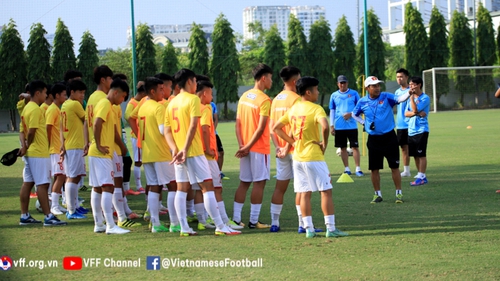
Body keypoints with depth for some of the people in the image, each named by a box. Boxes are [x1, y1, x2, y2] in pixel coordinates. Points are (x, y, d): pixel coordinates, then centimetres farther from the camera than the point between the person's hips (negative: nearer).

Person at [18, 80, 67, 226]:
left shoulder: (27, 108, 15)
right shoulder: (35, 109, -15)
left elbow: (22, 131, 13)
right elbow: (31, 132, -21)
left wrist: (24, 145, -3)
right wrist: (27, 147, -6)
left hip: (30, 153, 10)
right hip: (39, 153, -10)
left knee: (27, 183, 10)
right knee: (42, 184, -9)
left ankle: (24, 216, 13)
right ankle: (48, 217, -9)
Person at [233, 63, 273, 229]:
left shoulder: (244, 96, 9)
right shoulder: (264, 100, -13)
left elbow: (238, 123, 5)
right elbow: (261, 128, -18)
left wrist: (242, 145, -2)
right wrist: (248, 147, -13)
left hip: (246, 148, 7)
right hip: (260, 148, -7)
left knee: (244, 183, 11)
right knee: (259, 183, -1)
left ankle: (236, 218, 8)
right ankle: (254, 220, -1)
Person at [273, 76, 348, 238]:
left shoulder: (293, 109, 10)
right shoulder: (316, 109, -12)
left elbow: (276, 128, 14)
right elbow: (325, 126, -30)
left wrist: (292, 142, 11)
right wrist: (324, 144, -14)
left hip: (298, 157, 7)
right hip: (313, 156, -6)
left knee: (304, 193, 7)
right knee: (326, 191, -1)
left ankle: (309, 228, 6)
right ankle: (331, 228, -3)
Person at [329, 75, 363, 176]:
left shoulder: (354, 93, 3)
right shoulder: (334, 95, 9)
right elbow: (332, 111, 11)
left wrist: (351, 114, -14)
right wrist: (331, 125, 5)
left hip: (352, 125, -2)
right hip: (339, 126, 2)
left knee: (355, 147, -6)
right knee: (343, 148, 6)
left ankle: (358, 169, -4)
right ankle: (346, 169, 13)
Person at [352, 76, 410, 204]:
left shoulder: (386, 97, -5)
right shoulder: (362, 102, 3)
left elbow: (400, 99, -22)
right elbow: (354, 114, 19)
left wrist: (409, 93, -40)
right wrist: (364, 123, 5)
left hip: (389, 137, -2)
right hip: (373, 139, 2)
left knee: (394, 167, 0)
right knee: (374, 168, 7)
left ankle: (399, 193, 9)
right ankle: (377, 194, 19)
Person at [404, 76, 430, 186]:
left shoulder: (425, 98, -8)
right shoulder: (411, 98, 14)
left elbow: (415, 109, -19)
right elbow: (406, 113, 7)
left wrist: (412, 96, -15)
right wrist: (416, 113, -12)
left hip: (421, 130, -7)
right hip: (411, 131, 7)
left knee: (421, 154, -5)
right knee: (415, 155, 10)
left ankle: (421, 177, -3)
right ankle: (421, 176, 18)